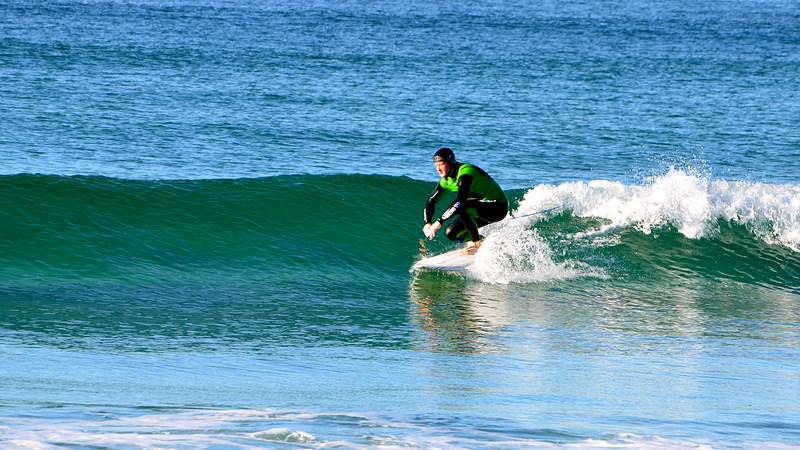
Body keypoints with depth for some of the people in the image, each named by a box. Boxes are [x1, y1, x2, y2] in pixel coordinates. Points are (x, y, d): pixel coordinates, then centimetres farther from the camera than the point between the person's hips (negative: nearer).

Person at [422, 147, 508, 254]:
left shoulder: (465, 171, -27)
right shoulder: (446, 180, 0)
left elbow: (460, 200, -38)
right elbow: (431, 201, 8)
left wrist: (439, 222, -39)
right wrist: (427, 223, -10)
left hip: (498, 206, -9)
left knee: (461, 206, -33)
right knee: (451, 233, -1)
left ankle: (476, 243, -20)